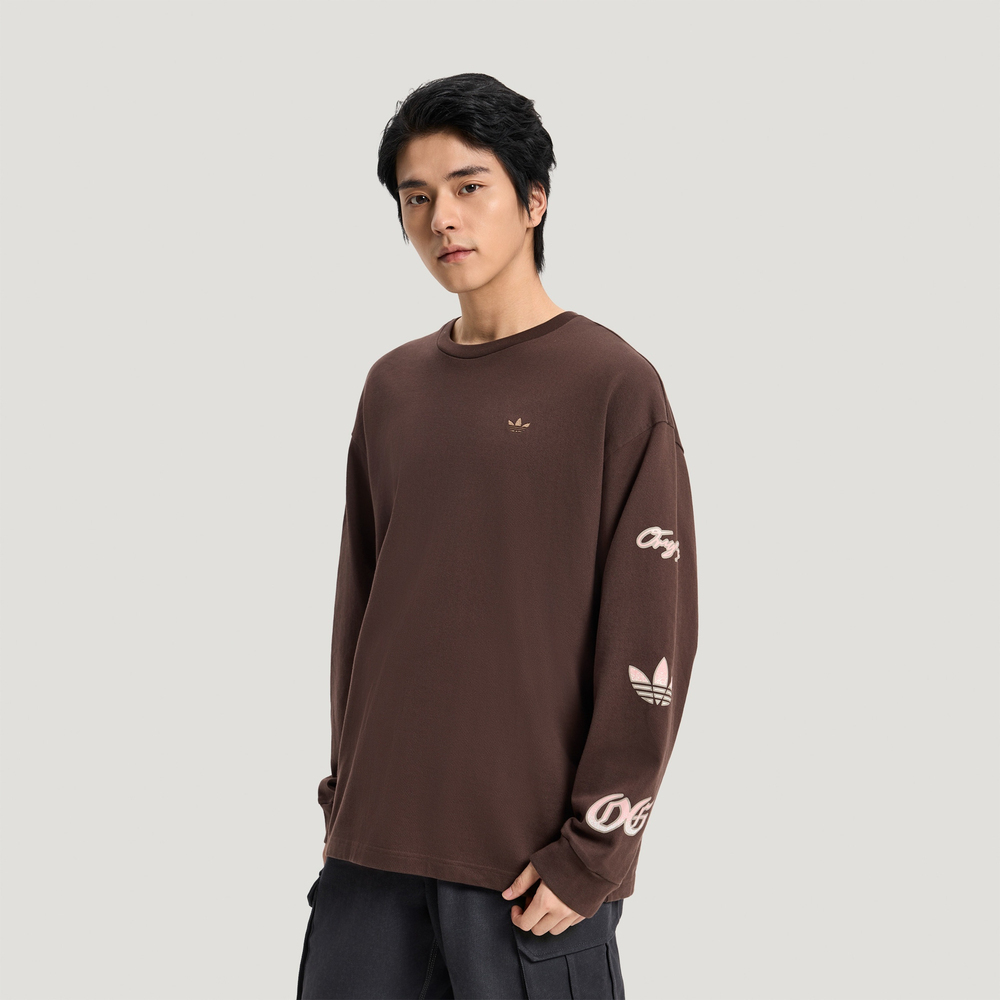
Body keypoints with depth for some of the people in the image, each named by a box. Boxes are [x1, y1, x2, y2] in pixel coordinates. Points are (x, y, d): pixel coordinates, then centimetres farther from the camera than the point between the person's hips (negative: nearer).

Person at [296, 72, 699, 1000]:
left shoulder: (616, 385, -7)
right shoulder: (391, 387, 10)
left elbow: (651, 644, -9)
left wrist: (591, 853, -11)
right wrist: (347, 797, 12)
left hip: (530, 860, -5)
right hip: (375, 847, 5)